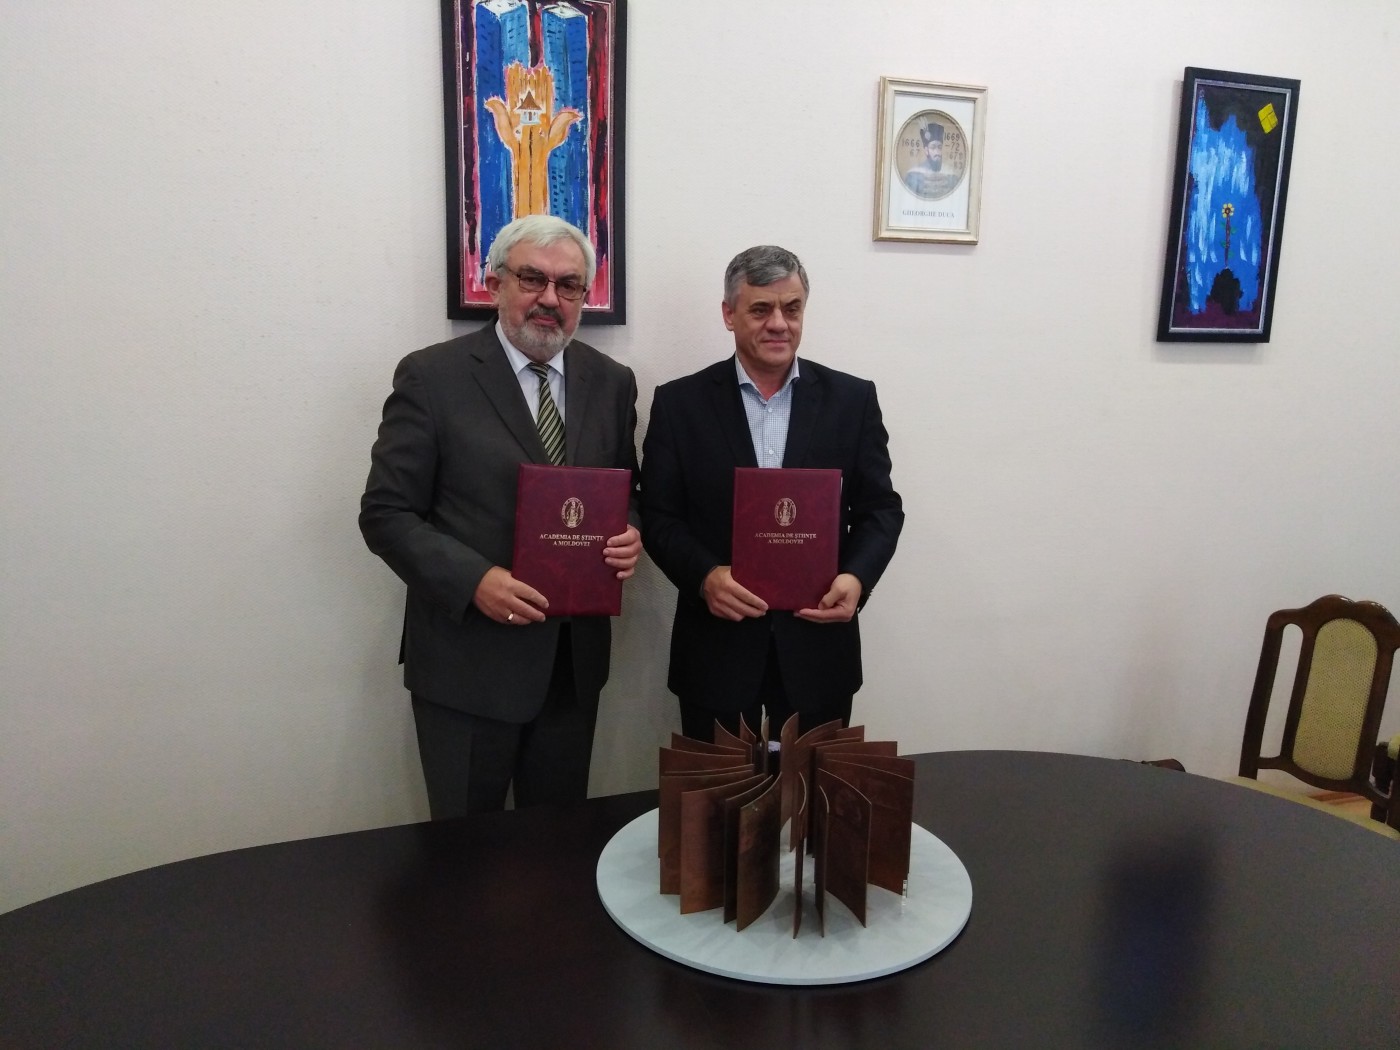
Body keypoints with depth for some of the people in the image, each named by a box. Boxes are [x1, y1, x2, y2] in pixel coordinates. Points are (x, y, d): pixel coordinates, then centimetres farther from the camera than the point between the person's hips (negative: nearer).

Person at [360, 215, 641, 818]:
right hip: (468, 660, -3)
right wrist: (475, 580, -21)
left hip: (574, 659, 4)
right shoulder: (431, 377, -7)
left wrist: (630, 537, -9)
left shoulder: (611, 383, 6)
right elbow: (386, 514, -8)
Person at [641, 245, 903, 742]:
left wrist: (857, 577, -15)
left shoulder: (852, 399, 2)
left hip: (819, 648, 1)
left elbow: (880, 508, 4)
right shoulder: (680, 402, 0)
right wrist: (705, 575, -19)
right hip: (716, 649, -1)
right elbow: (659, 516, -1)